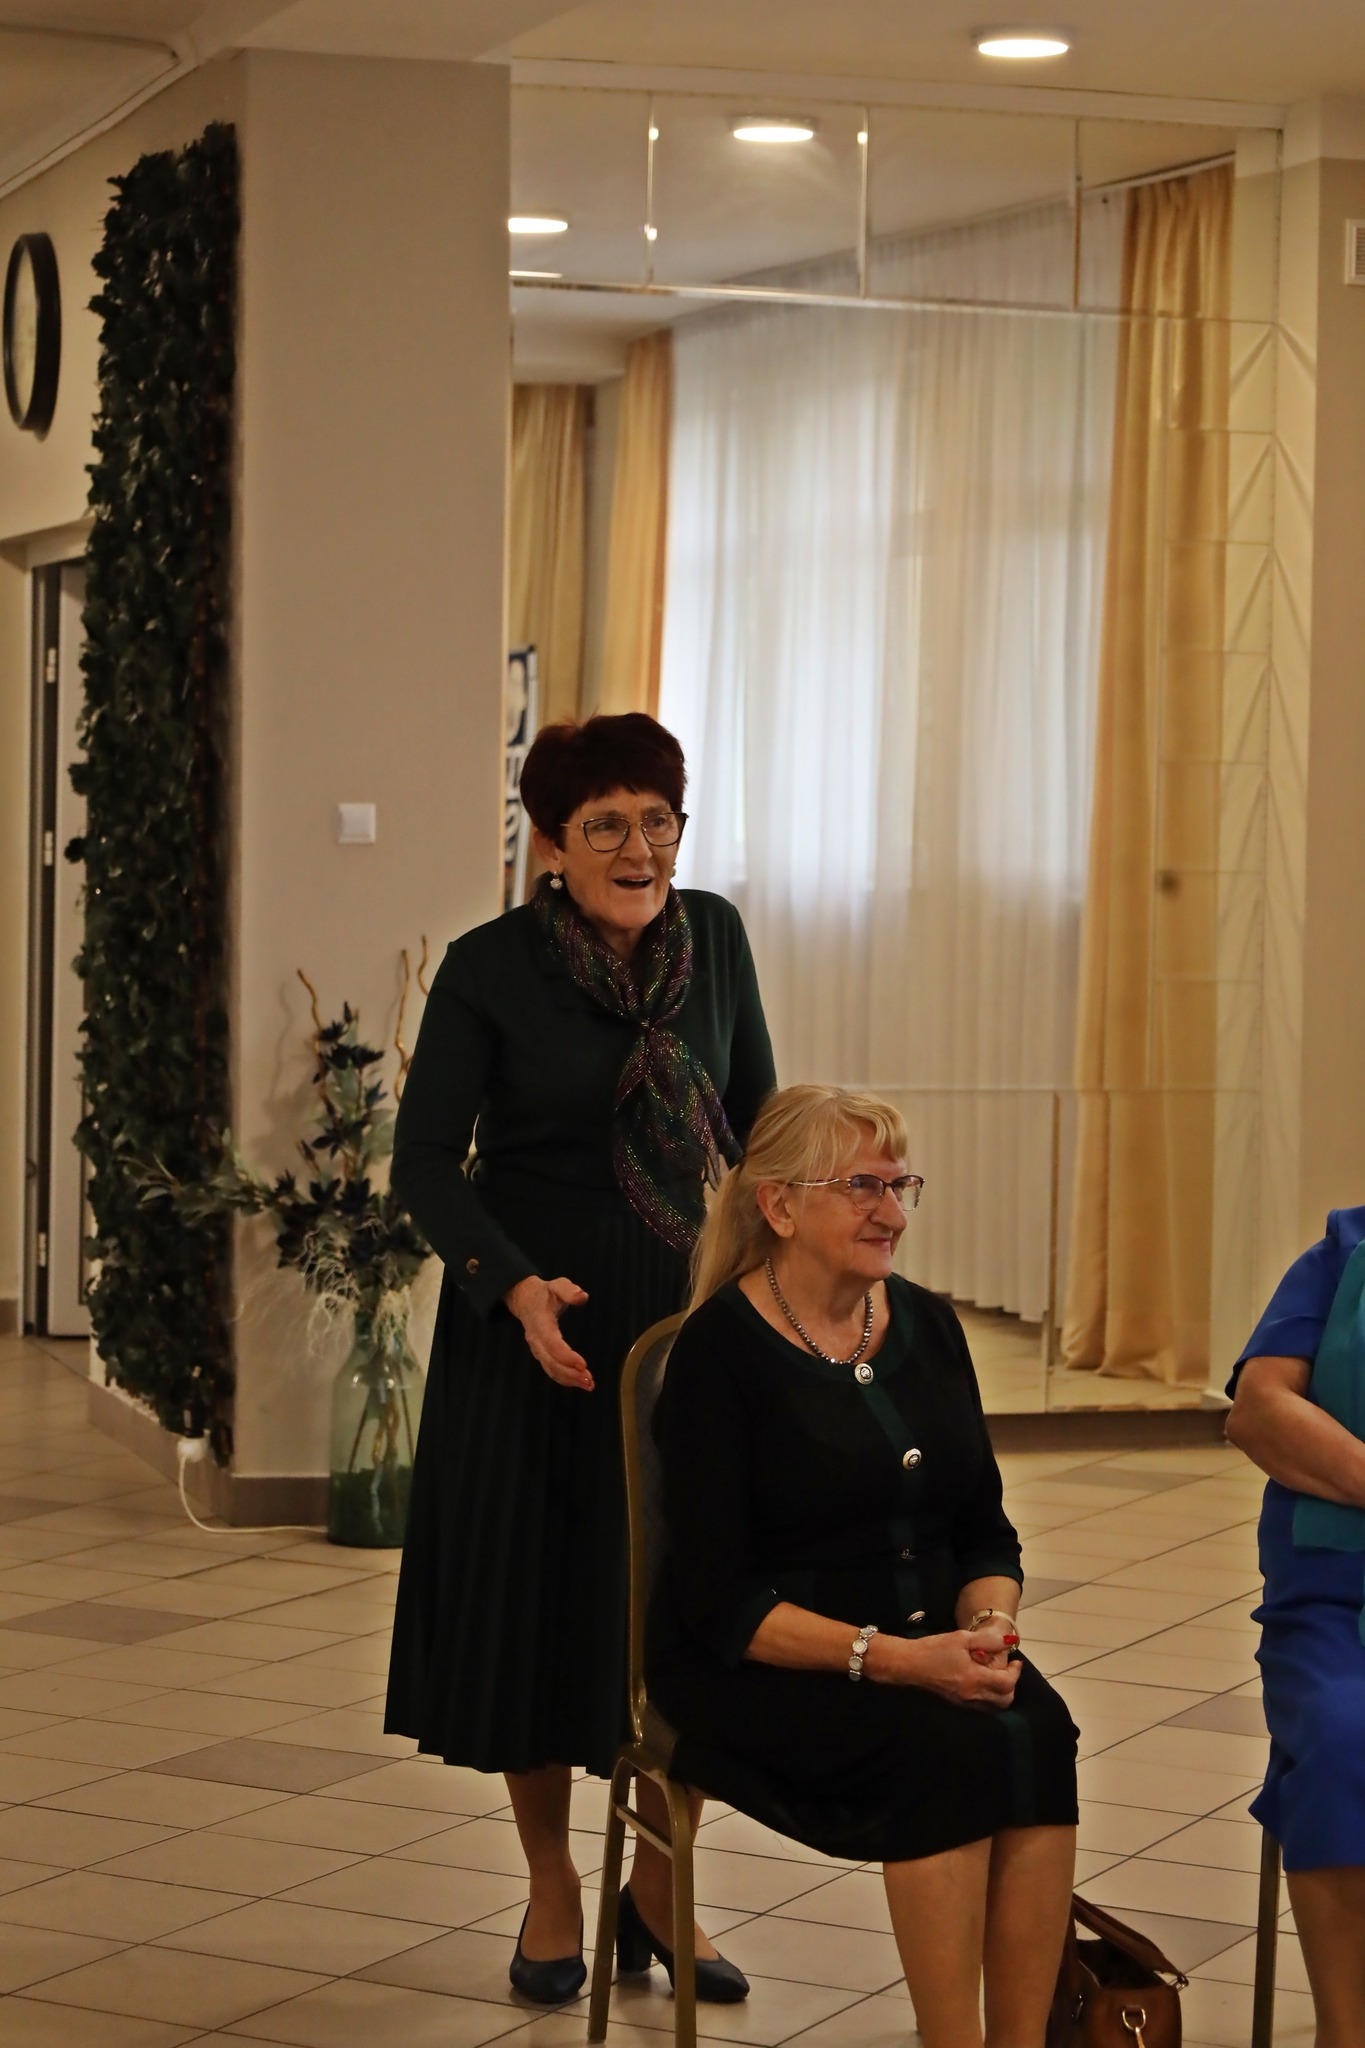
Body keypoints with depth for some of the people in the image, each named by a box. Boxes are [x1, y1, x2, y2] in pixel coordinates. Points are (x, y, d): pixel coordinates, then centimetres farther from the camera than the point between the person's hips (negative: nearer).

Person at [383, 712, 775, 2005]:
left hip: (684, 1314, 3)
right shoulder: (489, 969, -10)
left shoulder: (714, 936, 1)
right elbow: (425, 1159, -9)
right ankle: (550, 1885, 24)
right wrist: (519, 1290, -22)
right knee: (530, 1597, 5)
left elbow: (757, 1118, 11)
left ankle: (660, 1882, 23)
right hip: (528, 1322, -3)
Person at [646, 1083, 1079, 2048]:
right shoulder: (718, 1350, -9)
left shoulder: (927, 1324, 9)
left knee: (1039, 1733, -26)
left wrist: (990, 1627, -10)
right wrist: (887, 1657, -24)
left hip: (924, 1649, 5)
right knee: (947, 1750, -32)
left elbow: (985, 1529, 12)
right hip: (753, 1671, -5)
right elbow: (718, 1598, -14)